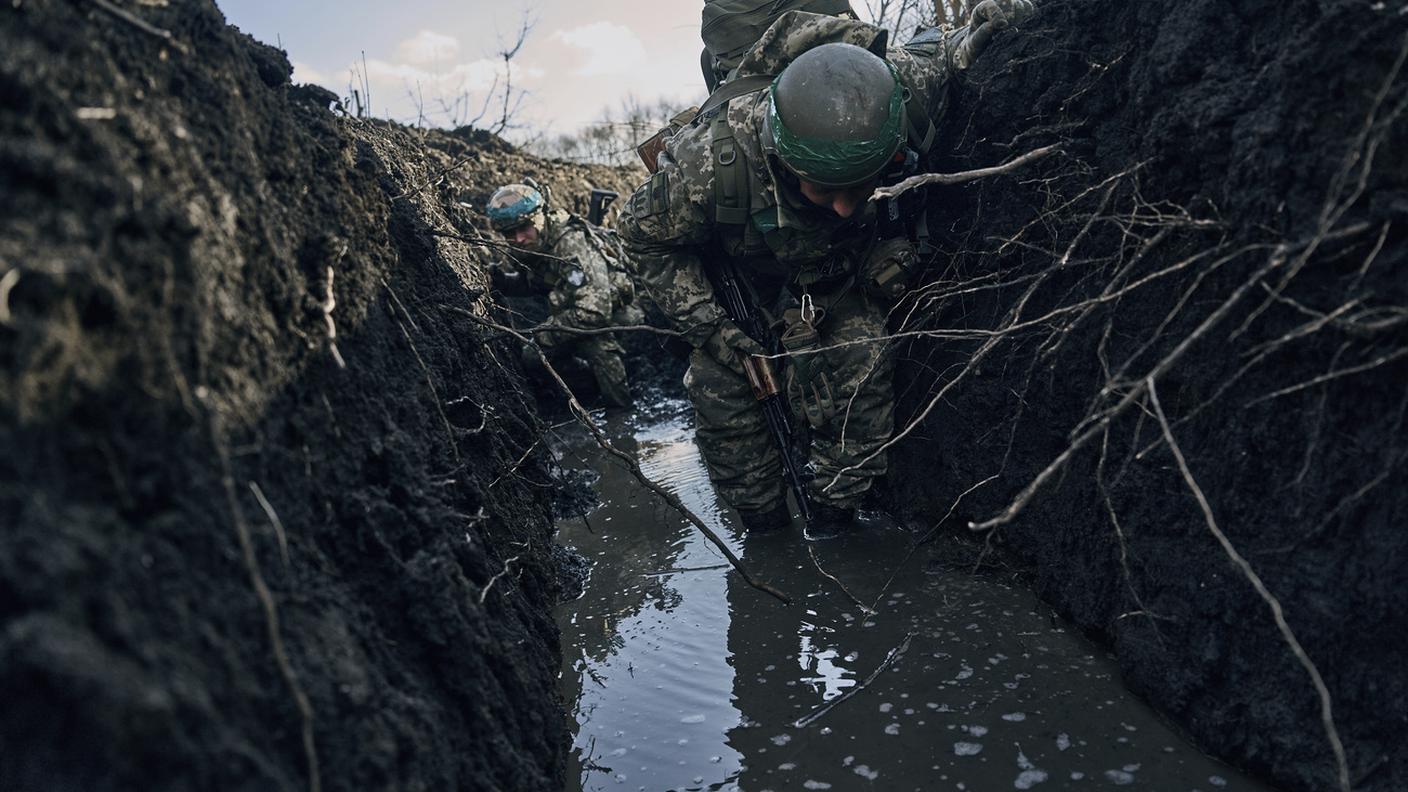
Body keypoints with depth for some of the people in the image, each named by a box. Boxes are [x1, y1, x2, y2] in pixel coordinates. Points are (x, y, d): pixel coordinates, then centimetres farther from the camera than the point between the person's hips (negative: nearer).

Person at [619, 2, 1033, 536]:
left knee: (860, 370, -17)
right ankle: (765, 527, 18)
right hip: (739, 278, -1)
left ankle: (834, 517, 7)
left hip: (845, 271, 1)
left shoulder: (902, 87, -37)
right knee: (719, 386, -7)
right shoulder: (711, 161, -42)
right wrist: (706, 326, -23)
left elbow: (934, 51, -10)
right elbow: (646, 234, -20)